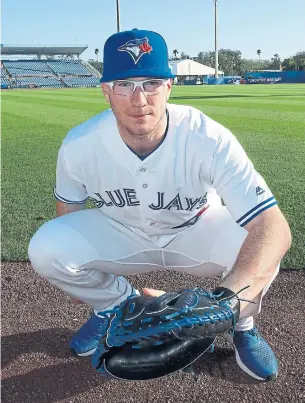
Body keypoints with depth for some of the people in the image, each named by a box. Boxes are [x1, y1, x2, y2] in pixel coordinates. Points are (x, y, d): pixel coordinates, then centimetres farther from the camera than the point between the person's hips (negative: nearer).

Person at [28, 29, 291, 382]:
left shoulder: (208, 139, -33)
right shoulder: (79, 144, -23)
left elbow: (274, 227, -41)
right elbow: (68, 204, -1)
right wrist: (70, 268, 9)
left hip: (197, 231, -2)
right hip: (120, 233, 3)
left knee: (259, 250, -32)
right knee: (45, 248, -22)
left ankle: (240, 324, 5)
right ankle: (119, 303, 10)